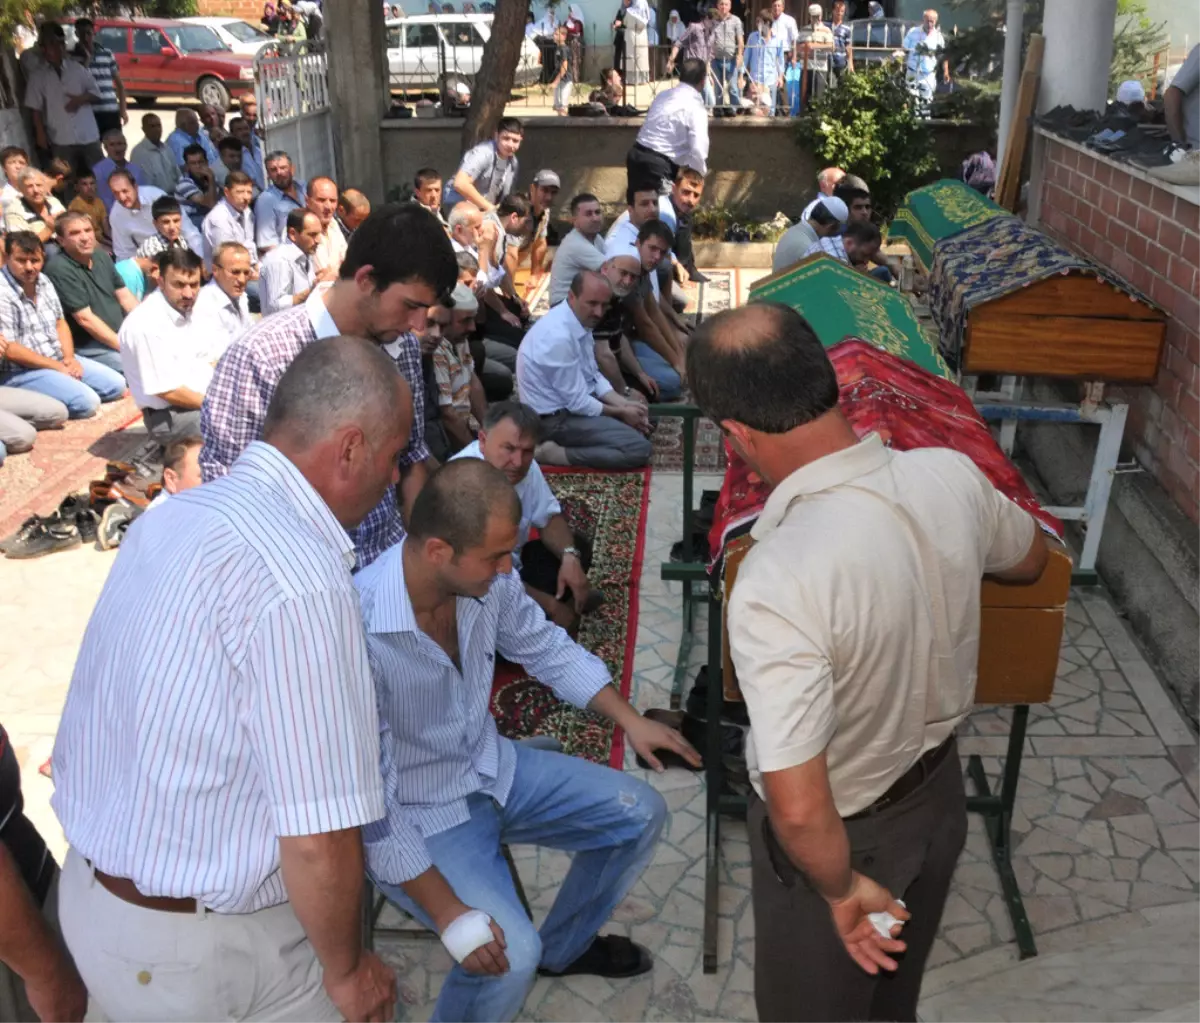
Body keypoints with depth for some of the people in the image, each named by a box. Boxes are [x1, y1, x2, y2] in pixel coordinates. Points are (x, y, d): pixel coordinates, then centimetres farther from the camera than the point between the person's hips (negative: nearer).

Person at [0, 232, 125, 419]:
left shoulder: (43, 281, 6)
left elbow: (60, 323, 15)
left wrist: (69, 358, -3)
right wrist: (56, 366, -15)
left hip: (59, 359, 9)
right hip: (21, 371, -9)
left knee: (116, 385, 5)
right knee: (86, 402, -25)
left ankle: (46, 397, 8)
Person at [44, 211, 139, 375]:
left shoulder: (101, 256, 8)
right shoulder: (59, 268, -16)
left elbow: (125, 297, 13)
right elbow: (85, 318, -19)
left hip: (123, 334, 8)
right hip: (88, 346, -8)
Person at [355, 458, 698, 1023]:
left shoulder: (487, 577, -15)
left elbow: (548, 648, 6)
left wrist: (630, 719, 0)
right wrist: (449, 912, -28)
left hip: (492, 767, 7)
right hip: (413, 816, -7)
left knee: (639, 814, 9)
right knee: (508, 955, -26)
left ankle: (562, 947, 34)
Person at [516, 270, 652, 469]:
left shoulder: (581, 320, -1)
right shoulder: (559, 336, -29)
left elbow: (593, 375, 10)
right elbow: (578, 403, -23)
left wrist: (624, 404, -4)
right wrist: (620, 413, -9)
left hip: (574, 402, 10)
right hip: (556, 418, -10)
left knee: (642, 419, 19)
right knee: (639, 449, -17)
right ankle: (553, 453, -11)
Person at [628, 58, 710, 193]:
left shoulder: (663, 95, 14)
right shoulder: (695, 107, -9)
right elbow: (698, 150, -17)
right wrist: (700, 175, 0)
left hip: (636, 156, 8)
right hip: (659, 165, -8)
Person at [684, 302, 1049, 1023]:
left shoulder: (778, 582, -40)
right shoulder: (952, 474, -19)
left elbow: (799, 810, -38)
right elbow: (1031, 562, 4)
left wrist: (842, 888, -18)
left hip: (841, 835, -5)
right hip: (939, 789, 6)